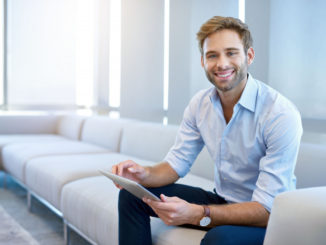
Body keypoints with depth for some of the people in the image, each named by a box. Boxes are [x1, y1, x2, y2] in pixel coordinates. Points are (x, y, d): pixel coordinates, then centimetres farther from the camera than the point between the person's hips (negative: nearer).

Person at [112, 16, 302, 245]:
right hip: (222, 201, 6)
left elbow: (267, 210, -27)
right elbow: (177, 163, 3)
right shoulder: (200, 104, -3)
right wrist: (145, 174, -20)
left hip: (267, 219, -6)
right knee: (132, 194, -2)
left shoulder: (281, 114, -24)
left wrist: (198, 214, -40)